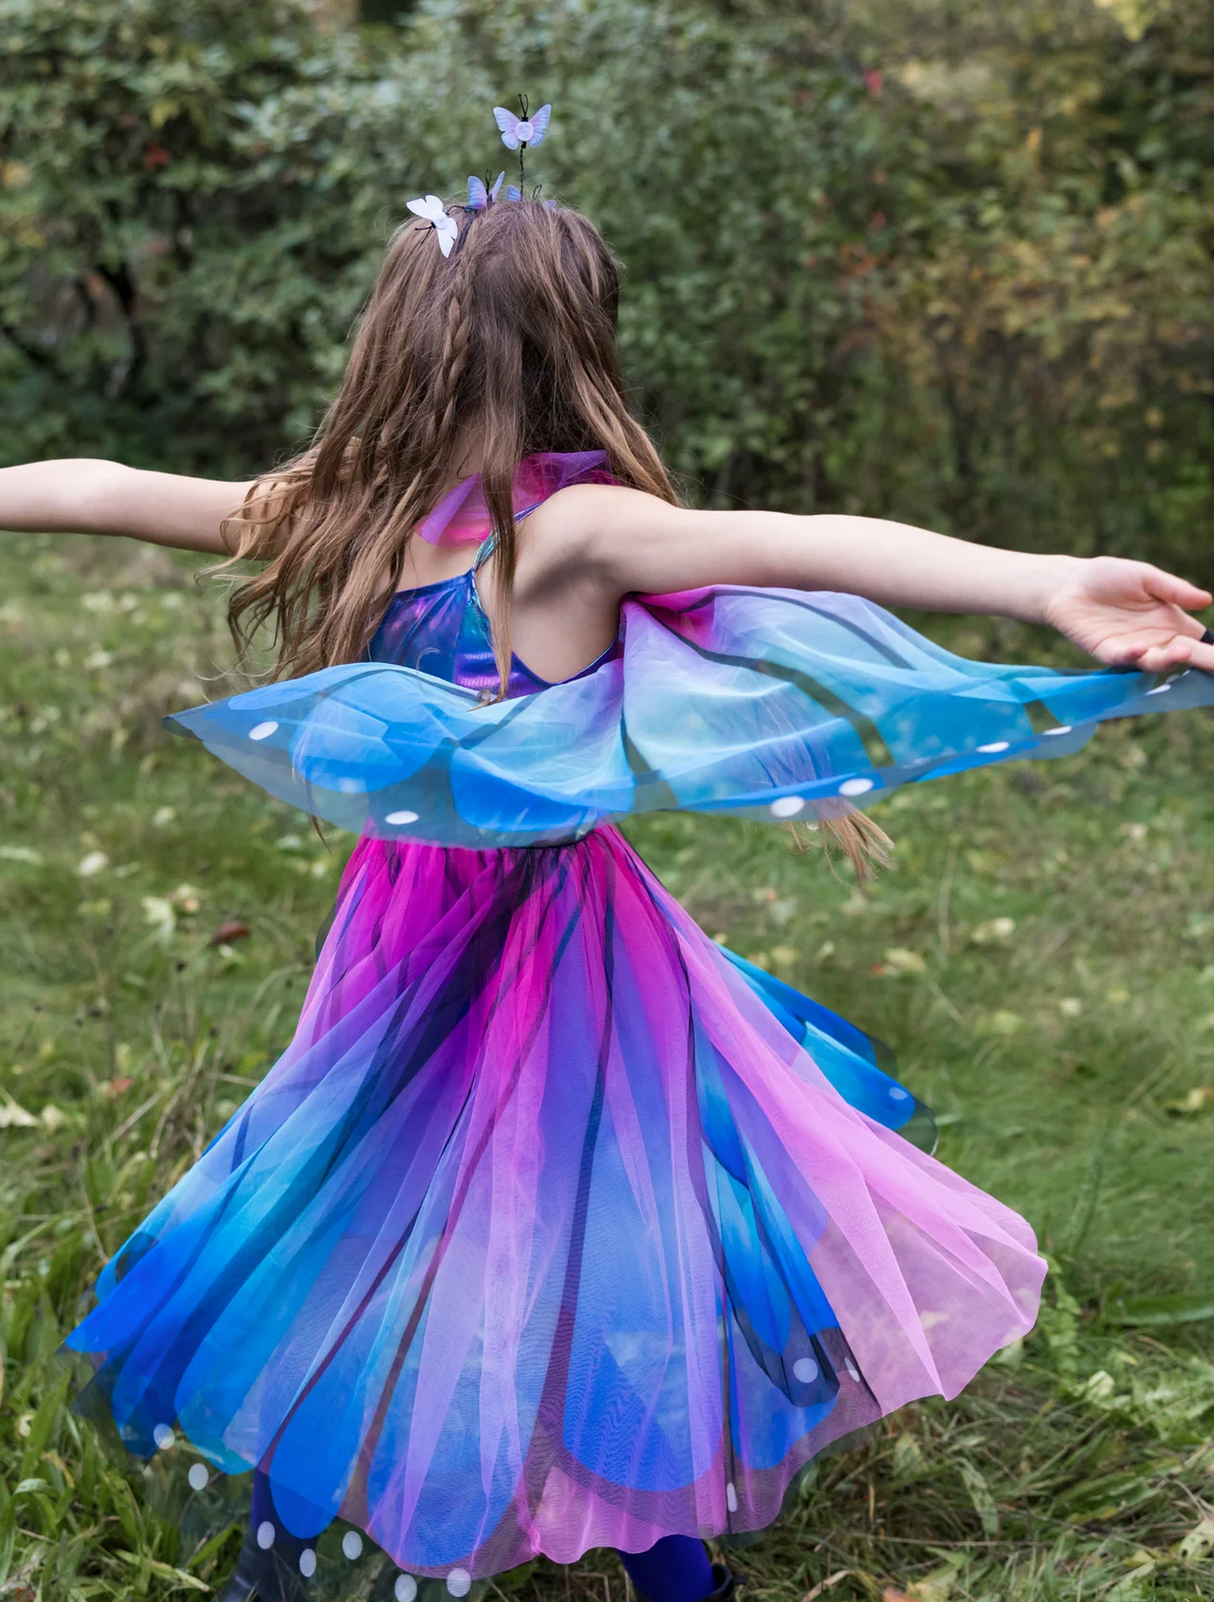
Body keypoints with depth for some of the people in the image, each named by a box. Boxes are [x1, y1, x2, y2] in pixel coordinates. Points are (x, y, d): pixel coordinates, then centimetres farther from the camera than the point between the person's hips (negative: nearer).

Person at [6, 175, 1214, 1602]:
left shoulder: (331, 514, -6)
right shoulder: (568, 526, -20)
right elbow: (805, 545, -35)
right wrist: (1045, 586, -44)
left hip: (404, 936, 6)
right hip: (556, 944, -5)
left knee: (358, 1243, 22)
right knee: (614, 1232, 12)